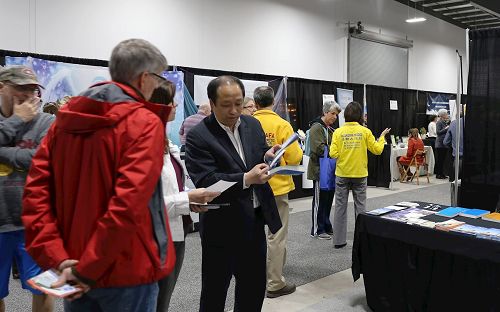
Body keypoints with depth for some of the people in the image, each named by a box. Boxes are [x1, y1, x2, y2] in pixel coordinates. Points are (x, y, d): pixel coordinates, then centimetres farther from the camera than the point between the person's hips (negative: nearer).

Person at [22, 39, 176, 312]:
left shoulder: (66, 117, 4)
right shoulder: (144, 122, -15)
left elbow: (35, 190, -2)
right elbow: (129, 204, -25)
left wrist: (56, 256, -6)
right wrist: (88, 269, -17)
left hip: (73, 269, 6)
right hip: (127, 270, -5)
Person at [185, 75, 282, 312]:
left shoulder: (253, 124, 5)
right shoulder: (198, 136, -14)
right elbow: (206, 181, -21)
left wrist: (268, 156, -9)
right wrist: (245, 179, -32)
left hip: (255, 220, 6)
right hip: (223, 227, -5)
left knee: (255, 286, 19)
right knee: (214, 291, 11)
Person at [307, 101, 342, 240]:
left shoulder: (330, 129, 14)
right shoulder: (317, 128, -12)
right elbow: (320, 149, -21)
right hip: (320, 169, -8)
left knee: (329, 199, 14)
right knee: (320, 200, 0)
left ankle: (326, 227, 26)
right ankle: (317, 230, 11)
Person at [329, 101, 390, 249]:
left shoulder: (338, 132, -6)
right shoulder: (365, 131, -5)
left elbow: (333, 154, -10)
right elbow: (377, 149, 0)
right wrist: (382, 136, 15)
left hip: (342, 175, 0)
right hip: (360, 175, 0)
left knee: (340, 206, 8)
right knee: (360, 206, 12)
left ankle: (339, 240, 12)